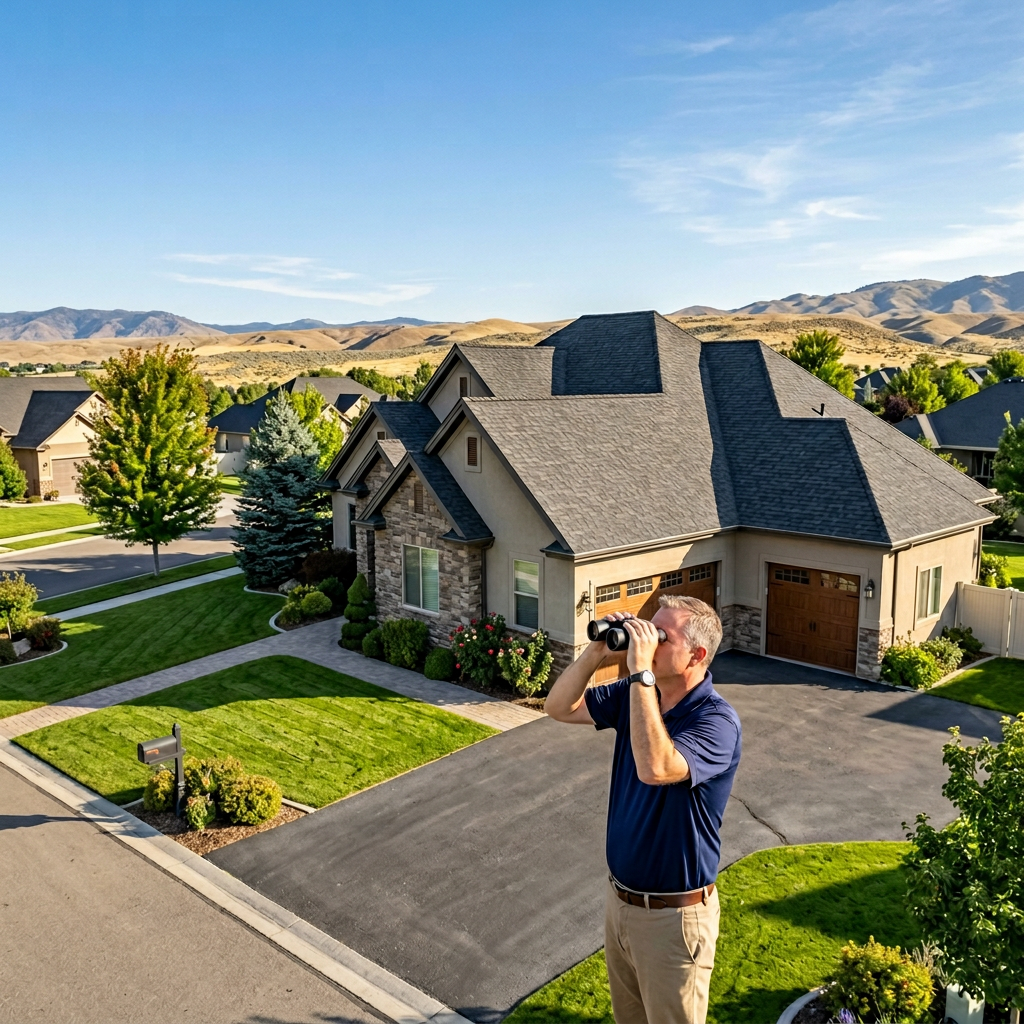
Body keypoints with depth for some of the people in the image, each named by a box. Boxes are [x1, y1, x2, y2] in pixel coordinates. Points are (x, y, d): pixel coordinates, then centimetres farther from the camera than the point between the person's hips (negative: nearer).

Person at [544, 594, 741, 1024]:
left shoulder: (716, 720, -25)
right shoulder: (636, 694, -2)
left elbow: (655, 768, -41)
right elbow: (559, 707, 0)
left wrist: (640, 669, -38)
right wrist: (597, 650, -15)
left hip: (672, 914, -7)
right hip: (619, 897, 7)